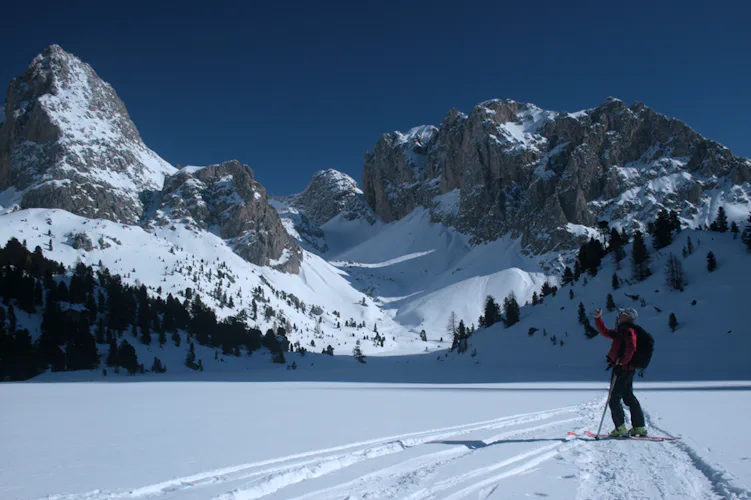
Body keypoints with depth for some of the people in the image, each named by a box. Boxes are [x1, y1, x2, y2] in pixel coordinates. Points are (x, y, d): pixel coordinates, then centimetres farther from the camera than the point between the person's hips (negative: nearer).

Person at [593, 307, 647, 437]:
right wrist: (598, 319, 15)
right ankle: (639, 427, 22)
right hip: (627, 370, 10)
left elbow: (631, 348, -28)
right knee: (629, 398, 16)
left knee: (613, 399, -7)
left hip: (623, 370, -10)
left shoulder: (628, 331, -13)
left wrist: (623, 361, -20)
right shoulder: (621, 331, 17)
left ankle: (621, 429, -6)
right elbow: (605, 332, 23)